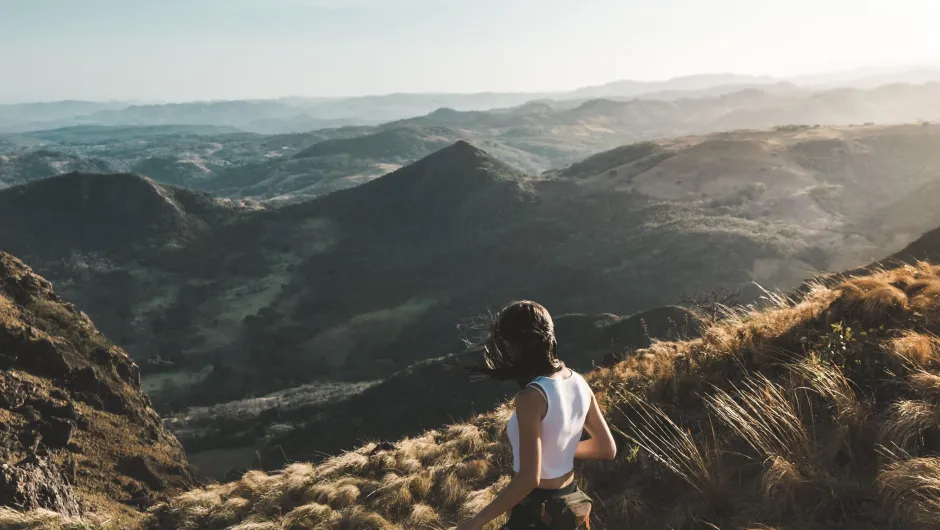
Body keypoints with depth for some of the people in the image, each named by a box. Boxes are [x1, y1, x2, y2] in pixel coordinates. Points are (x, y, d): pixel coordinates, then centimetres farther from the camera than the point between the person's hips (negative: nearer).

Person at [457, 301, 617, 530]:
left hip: (535, 511, -8)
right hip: (568, 502, 8)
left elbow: (529, 478, -27)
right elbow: (607, 449, 4)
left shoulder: (531, 397, -26)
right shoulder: (578, 382, -4)